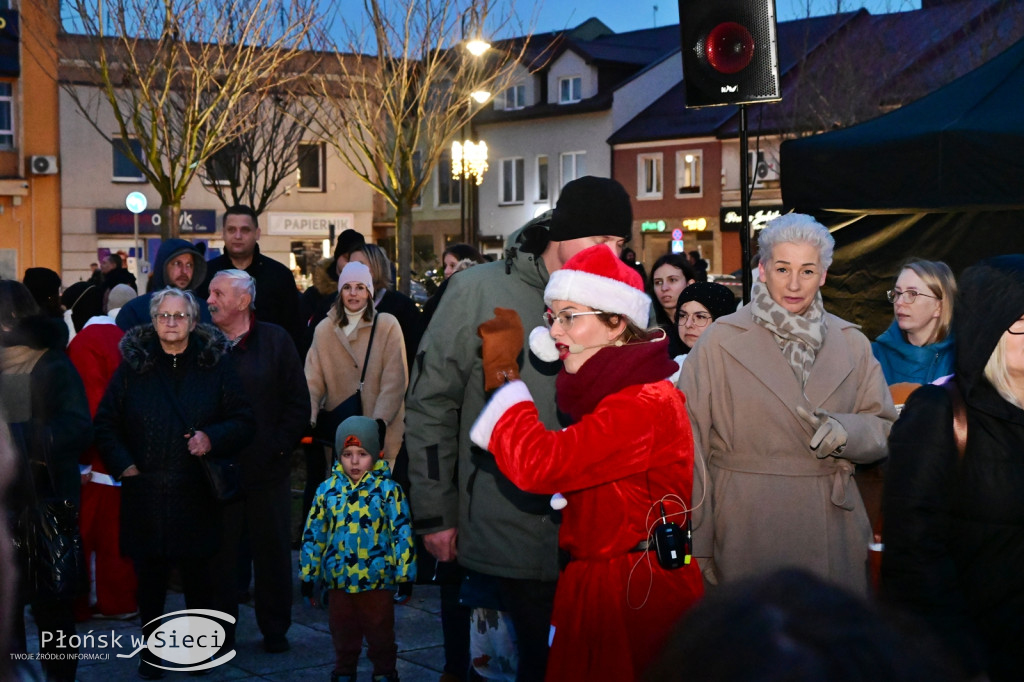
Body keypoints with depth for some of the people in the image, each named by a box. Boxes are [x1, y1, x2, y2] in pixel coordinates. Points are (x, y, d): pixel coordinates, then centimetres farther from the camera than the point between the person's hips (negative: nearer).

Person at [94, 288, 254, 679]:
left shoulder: (215, 364, 3)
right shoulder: (133, 364, 4)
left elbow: (244, 420, 4)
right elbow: (106, 423, 9)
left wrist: (213, 438, -13)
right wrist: (123, 464, -4)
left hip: (197, 495, 0)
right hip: (146, 495, 0)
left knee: (198, 575, 6)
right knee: (150, 576, 6)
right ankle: (151, 650, 20)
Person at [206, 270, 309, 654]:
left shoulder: (275, 341, 2)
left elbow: (298, 403, 2)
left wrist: (278, 446, -6)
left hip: (268, 468, 0)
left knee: (272, 550, 8)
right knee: (219, 553, 5)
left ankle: (275, 630, 22)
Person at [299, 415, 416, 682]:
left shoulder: (388, 490, -9)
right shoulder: (327, 490, -1)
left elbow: (402, 534, -8)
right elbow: (313, 535, 6)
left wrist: (404, 575, -8)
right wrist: (307, 575, 7)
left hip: (377, 581, -2)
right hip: (339, 581, 3)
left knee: (381, 635, 12)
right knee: (343, 635, 17)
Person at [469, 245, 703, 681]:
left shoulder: (645, 403, -21)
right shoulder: (603, 392, 11)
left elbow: (538, 464, -29)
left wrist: (504, 372, -18)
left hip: (637, 596, -9)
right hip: (595, 581, 9)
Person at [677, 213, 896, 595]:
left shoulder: (851, 344, 11)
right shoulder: (720, 342, 0)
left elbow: (885, 430, 12)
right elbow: (690, 446, -2)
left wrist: (845, 431, -12)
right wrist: (698, 546, -5)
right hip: (746, 532, -3)